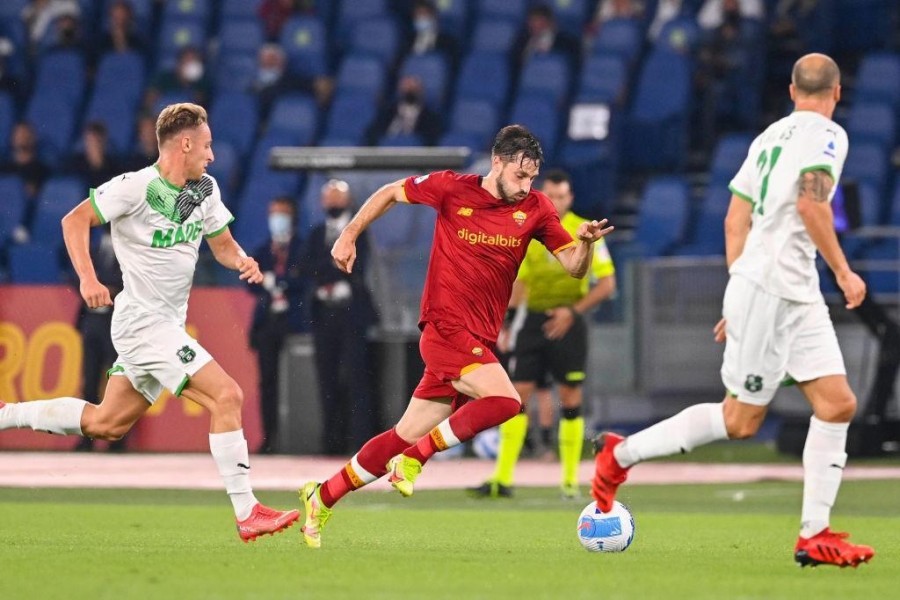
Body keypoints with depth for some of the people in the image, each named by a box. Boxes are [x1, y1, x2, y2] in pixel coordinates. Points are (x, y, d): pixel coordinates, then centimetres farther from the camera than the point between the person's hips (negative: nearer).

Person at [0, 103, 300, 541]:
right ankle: (247, 514, -16)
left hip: (167, 323, 9)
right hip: (143, 320, -9)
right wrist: (87, 278, -25)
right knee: (226, 396, -17)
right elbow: (75, 220, -12)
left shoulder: (204, 189, 7)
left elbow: (222, 245, 17)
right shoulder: (136, 187, -16)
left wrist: (242, 261, -7)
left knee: (105, 424, 17)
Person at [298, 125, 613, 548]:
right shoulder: (452, 188, -4)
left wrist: (586, 243, -18)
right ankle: (414, 458, -12)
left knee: (407, 436, 8)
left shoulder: (535, 209, 5)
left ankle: (323, 498, 21)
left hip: (479, 340, 5)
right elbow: (391, 193, 12)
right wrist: (349, 236, 9)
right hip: (445, 327, -5)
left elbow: (573, 267, 3)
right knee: (504, 400, -27)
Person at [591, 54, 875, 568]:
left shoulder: (771, 135, 16)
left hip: (798, 296, 9)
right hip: (769, 289, -9)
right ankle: (622, 454, 10)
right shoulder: (827, 135, -8)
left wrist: (740, 298, 20)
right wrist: (843, 270, -17)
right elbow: (810, 203, -24)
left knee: (838, 405, 2)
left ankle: (815, 536, -1)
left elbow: (735, 220, 17)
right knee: (741, 420, -2)